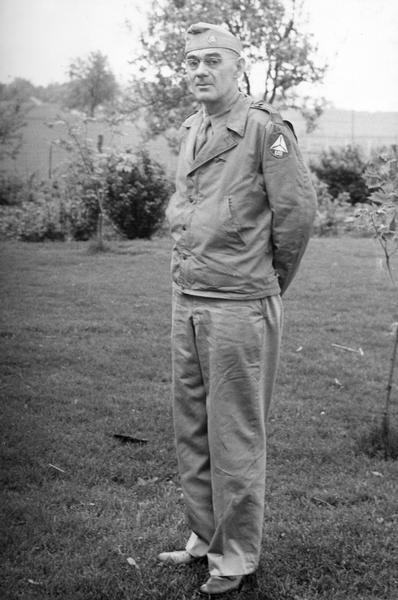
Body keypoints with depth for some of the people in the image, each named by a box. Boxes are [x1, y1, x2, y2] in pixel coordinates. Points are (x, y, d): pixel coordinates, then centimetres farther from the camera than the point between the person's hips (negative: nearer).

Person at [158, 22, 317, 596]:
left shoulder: (266, 128, -10)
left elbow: (297, 210, -12)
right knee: (192, 429, 15)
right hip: (186, 300, 8)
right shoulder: (190, 131, 13)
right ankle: (204, 537, 31)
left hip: (239, 307, -7)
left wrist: (268, 283, 0)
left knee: (236, 436, 3)